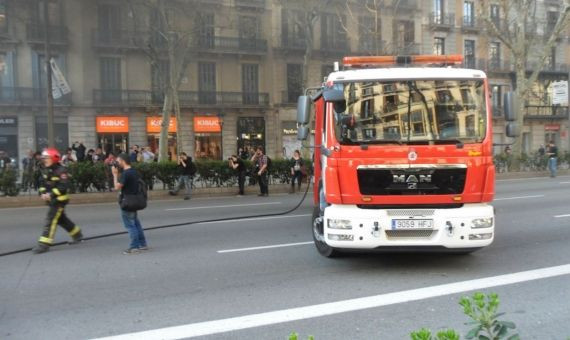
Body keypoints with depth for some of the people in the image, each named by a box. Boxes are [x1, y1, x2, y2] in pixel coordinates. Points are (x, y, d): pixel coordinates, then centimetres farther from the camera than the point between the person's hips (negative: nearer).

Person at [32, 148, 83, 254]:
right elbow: (42, 183, 10)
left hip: (59, 200, -9)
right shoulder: (45, 170, 9)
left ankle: (44, 244, -8)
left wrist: (51, 194, -28)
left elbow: (63, 186, -24)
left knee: (50, 220, -10)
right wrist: (43, 193, -9)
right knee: (62, 219, 18)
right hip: (51, 200, 9)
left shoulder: (61, 170, -18)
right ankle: (77, 235, 34)